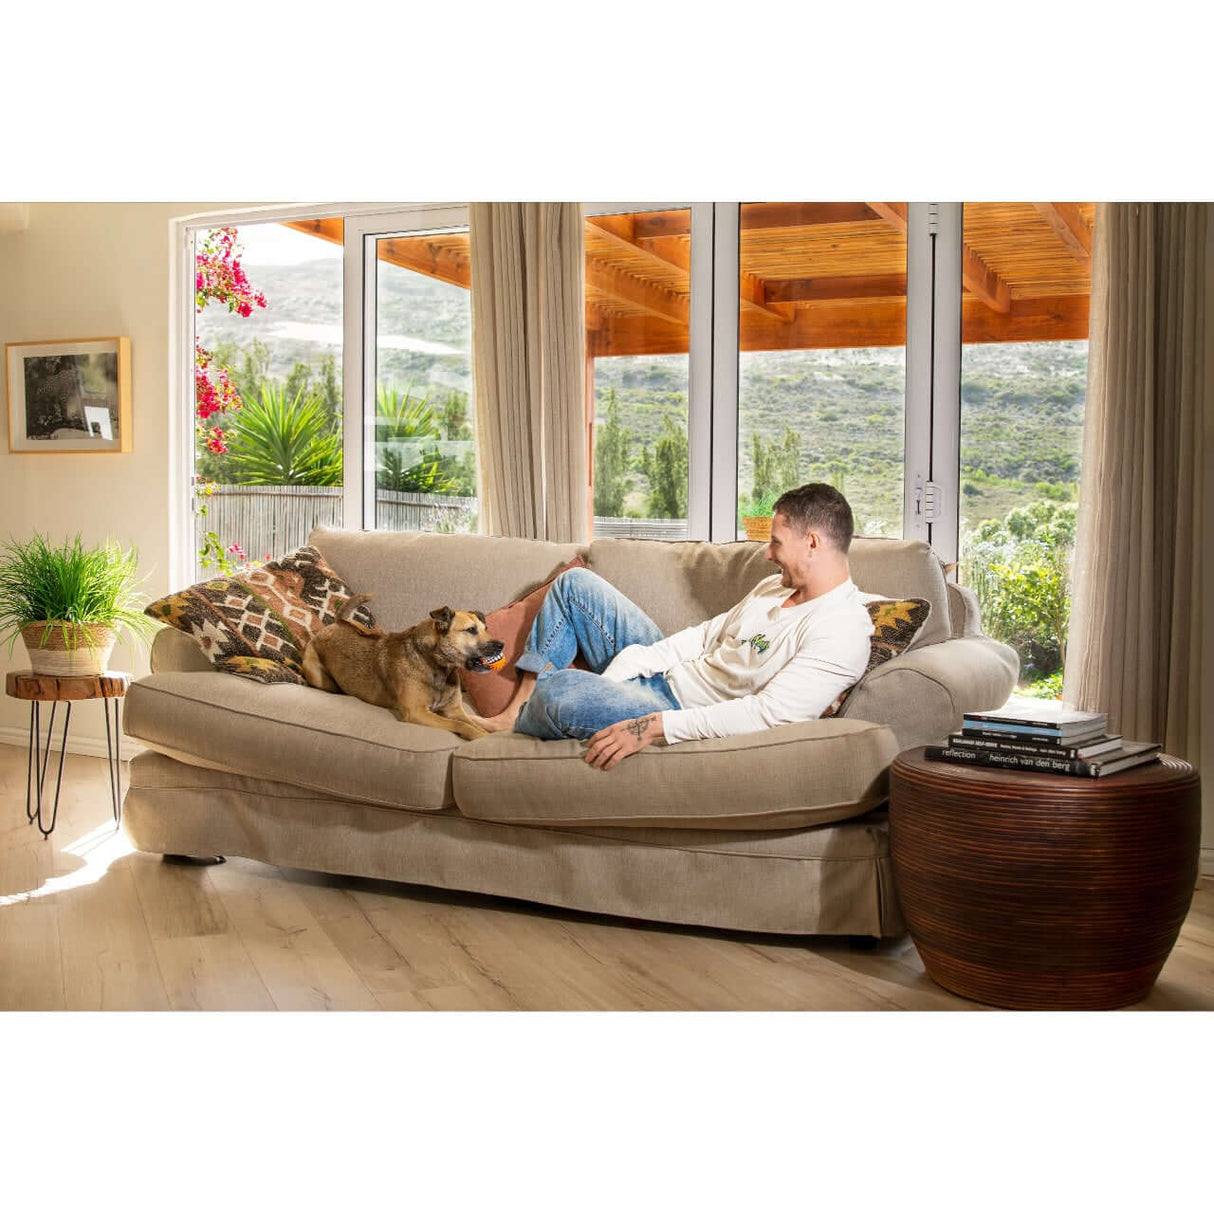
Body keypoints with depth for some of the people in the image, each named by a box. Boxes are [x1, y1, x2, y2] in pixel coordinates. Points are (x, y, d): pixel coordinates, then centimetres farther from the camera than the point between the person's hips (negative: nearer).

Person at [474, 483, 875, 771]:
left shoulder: (842, 631, -24)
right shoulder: (778, 586, 7)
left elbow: (769, 712, -34)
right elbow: (709, 632, 11)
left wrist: (653, 727, -37)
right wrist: (626, 664, -2)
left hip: (687, 714, -10)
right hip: (669, 674, 10)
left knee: (561, 689, -32)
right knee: (575, 583, 11)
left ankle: (516, 727, 7)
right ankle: (515, 711, 11)